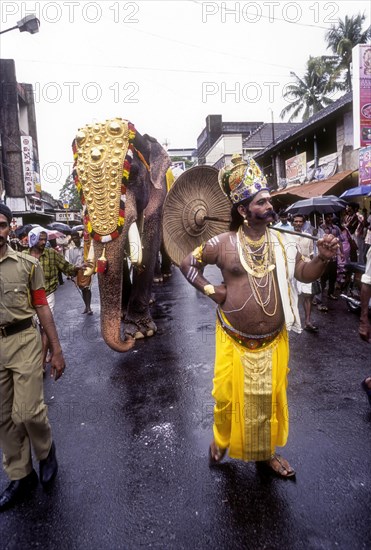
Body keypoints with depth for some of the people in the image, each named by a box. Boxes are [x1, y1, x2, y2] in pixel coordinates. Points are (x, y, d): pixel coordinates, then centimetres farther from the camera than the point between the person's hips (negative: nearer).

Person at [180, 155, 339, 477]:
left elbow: (305, 274, -1)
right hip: (234, 341, -2)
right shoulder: (224, 243, -8)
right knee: (228, 396, 12)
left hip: (273, 342, 3)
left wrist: (323, 259, -20)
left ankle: (265, 453, 41)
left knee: (268, 399, 16)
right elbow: (187, 263, 3)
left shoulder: (283, 242, 0)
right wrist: (209, 289, -7)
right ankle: (221, 441, 42)